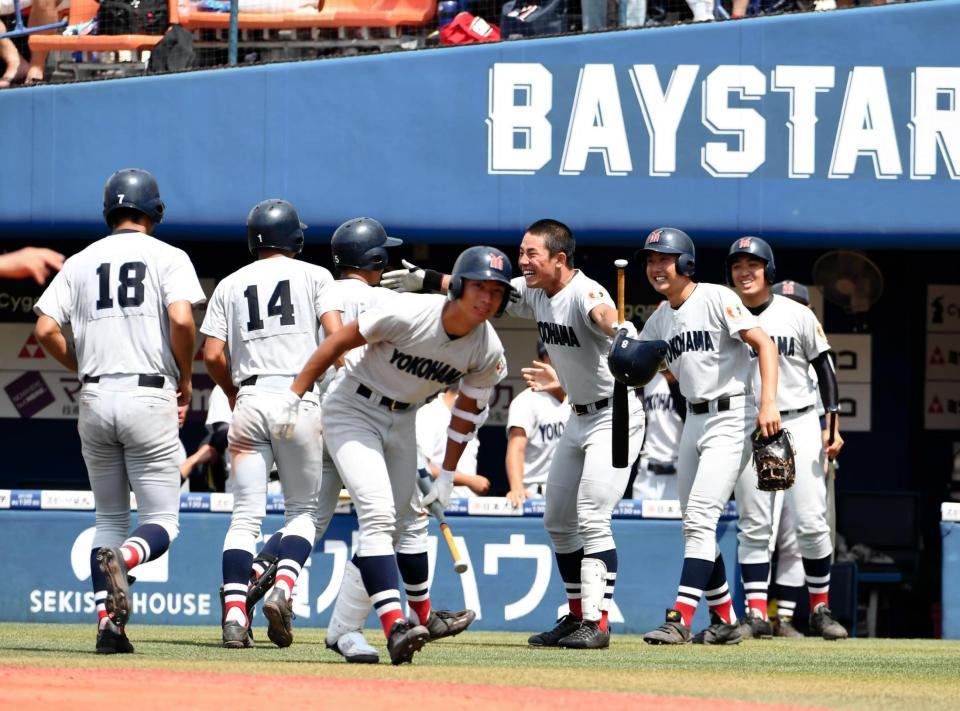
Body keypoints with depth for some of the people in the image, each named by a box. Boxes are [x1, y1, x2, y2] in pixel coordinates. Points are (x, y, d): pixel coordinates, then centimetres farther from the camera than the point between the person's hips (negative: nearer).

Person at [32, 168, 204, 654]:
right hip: (149, 397, -3)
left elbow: (46, 329, 1)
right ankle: (124, 558, -33)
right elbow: (181, 320, -14)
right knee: (162, 521, 0)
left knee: (109, 518, 14)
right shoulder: (168, 257, 2)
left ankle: (108, 623, 2)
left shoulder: (80, 262, 11)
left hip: (95, 399, 3)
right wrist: (185, 380, 1)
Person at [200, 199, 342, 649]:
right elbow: (336, 335, -5)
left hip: (249, 401, 2)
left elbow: (213, 356, 7)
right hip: (299, 397, -2)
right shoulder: (314, 277, 8)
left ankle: (234, 613, -11)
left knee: (246, 515, 1)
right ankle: (283, 589, -15)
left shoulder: (230, 286, 14)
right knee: (302, 508, 9)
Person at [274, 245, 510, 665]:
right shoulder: (407, 315, -29)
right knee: (378, 515, -21)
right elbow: (337, 343, -19)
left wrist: (447, 476, 7)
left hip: (402, 421, 7)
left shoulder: (488, 352, -13)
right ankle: (394, 626, -32)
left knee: (398, 525, 9)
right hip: (352, 408, -7)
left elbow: (468, 409, 4)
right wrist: (294, 397, -16)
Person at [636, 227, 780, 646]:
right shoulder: (659, 321, 12)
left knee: (700, 517, -16)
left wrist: (768, 404, -24)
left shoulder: (716, 299, -11)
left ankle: (680, 619, -21)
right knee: (695, 525, 9)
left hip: (732, 416, -9)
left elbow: (765, 344, -15)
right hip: (694, 420, 9)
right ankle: (724, 620, 19)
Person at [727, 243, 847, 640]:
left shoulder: (796, 315, 0)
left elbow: (825, 370, 2)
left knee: (811, 523, -3)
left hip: (799, 425, -1)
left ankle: (820, 610, 8)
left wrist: (833, 427, -5)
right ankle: (756, 612, -6)